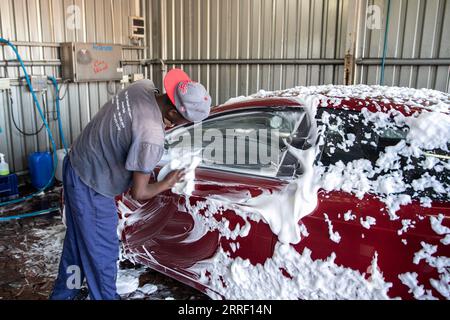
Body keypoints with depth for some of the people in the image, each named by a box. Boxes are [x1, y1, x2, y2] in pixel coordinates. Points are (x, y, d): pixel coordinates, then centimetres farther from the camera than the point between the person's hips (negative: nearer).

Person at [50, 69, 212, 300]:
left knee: (77, 241, 26)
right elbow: (139, 193, -23)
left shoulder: (144, 86, -9)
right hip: (91, 188, -9)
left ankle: (63, 293, 47)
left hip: (76, 164, 9)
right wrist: (168, 183, -6)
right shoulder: (152, 137, -34)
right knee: (102, 254, 11)